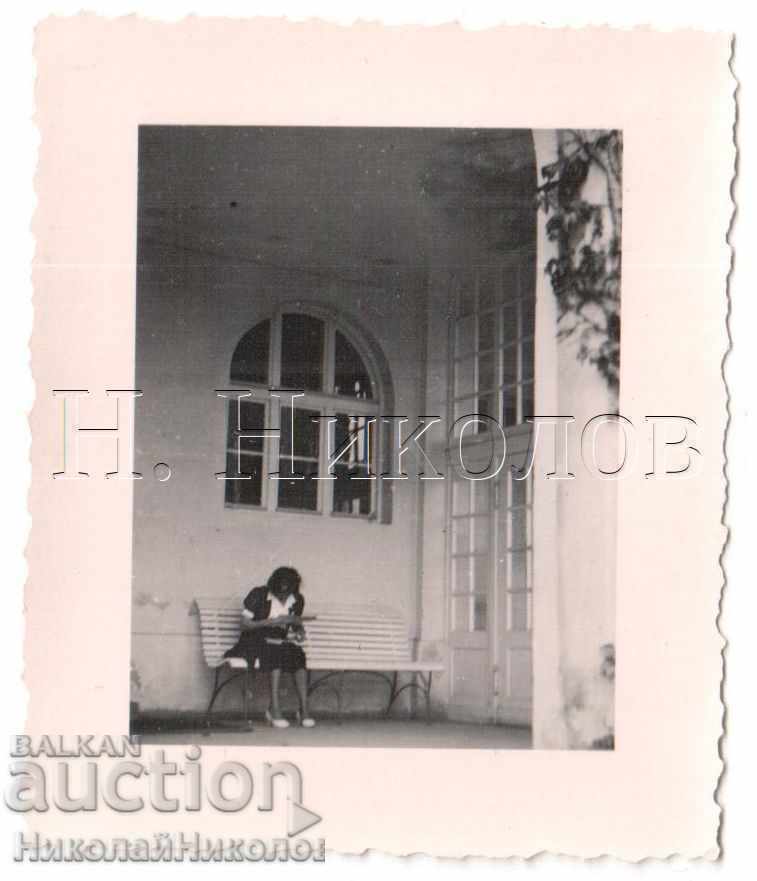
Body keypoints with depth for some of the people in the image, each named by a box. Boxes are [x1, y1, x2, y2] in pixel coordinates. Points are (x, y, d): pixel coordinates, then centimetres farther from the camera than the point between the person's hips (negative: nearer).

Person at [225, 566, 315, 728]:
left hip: (282, 642, 4)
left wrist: (299, 630, -3)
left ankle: (304, 710, -32)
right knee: (277, 655, -36)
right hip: (256, 642, -4)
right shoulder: (258, 595, -6)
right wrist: (268, 622, -21)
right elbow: (245, 624, -7)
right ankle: (274, 709, -35)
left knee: (298, 655, -29)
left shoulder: (297, 600, 7)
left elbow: (297, 624, 21)